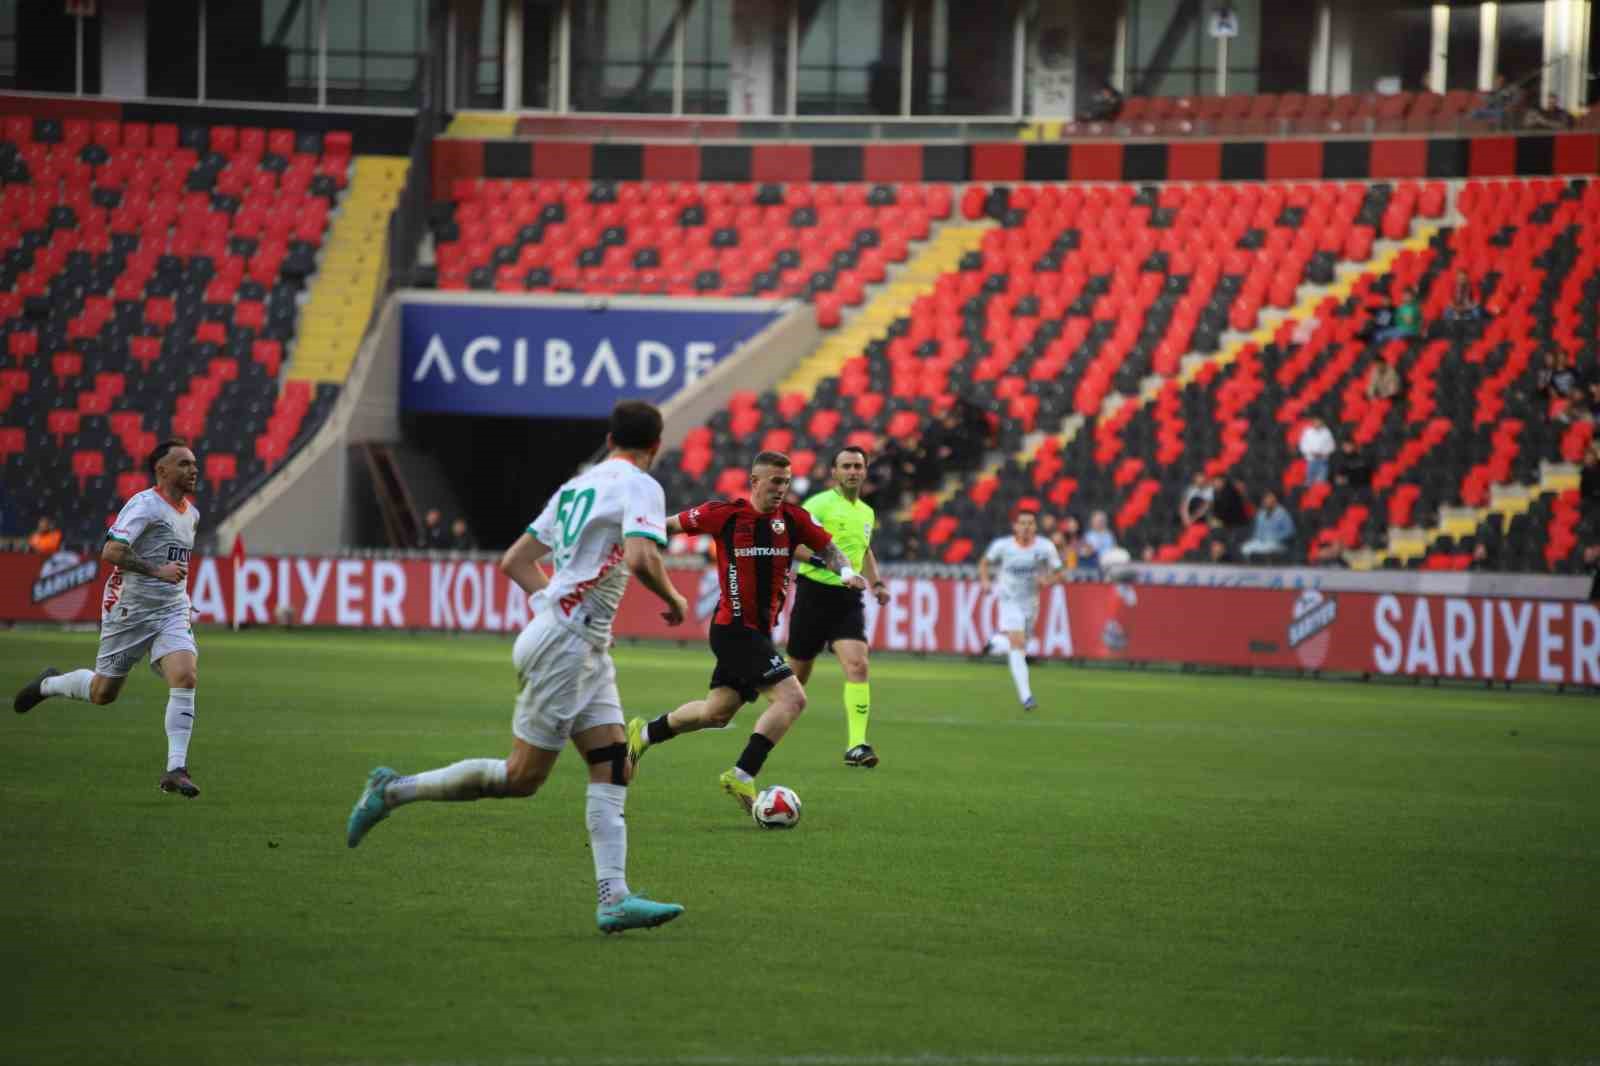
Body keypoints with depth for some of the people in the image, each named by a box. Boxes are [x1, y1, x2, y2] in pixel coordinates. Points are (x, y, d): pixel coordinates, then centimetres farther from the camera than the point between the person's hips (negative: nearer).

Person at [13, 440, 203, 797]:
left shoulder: (191, 513, 11)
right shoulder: (144, 505, -15)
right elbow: (110, 552, -25)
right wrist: (157, 571, -29)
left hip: (171, 612, 5)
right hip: (130, 608, -5)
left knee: (185, 677, -20)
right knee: (103, 692, 7)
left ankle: (176, 769, -18)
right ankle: (49, 684, 40)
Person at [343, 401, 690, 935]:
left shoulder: (578, 485, 16)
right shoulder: (639, 486, -9)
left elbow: (514, 561, 19)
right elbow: (641, 557, -27)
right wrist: (675, 600, -10)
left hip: (587, 649, 9)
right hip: (564, 645, -9)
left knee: (613, 770, 1)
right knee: (521, 778, -2)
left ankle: (614, 899, -6)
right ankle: (394, 790, 6)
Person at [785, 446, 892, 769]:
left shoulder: (867, 513, 13)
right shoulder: (820, 505, -9)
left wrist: (876, 582, 19)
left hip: (849, 598, 4)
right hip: (815, 593, -4)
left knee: (857, 665, -16)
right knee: (798, 673, 6)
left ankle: (856, 746, -21)